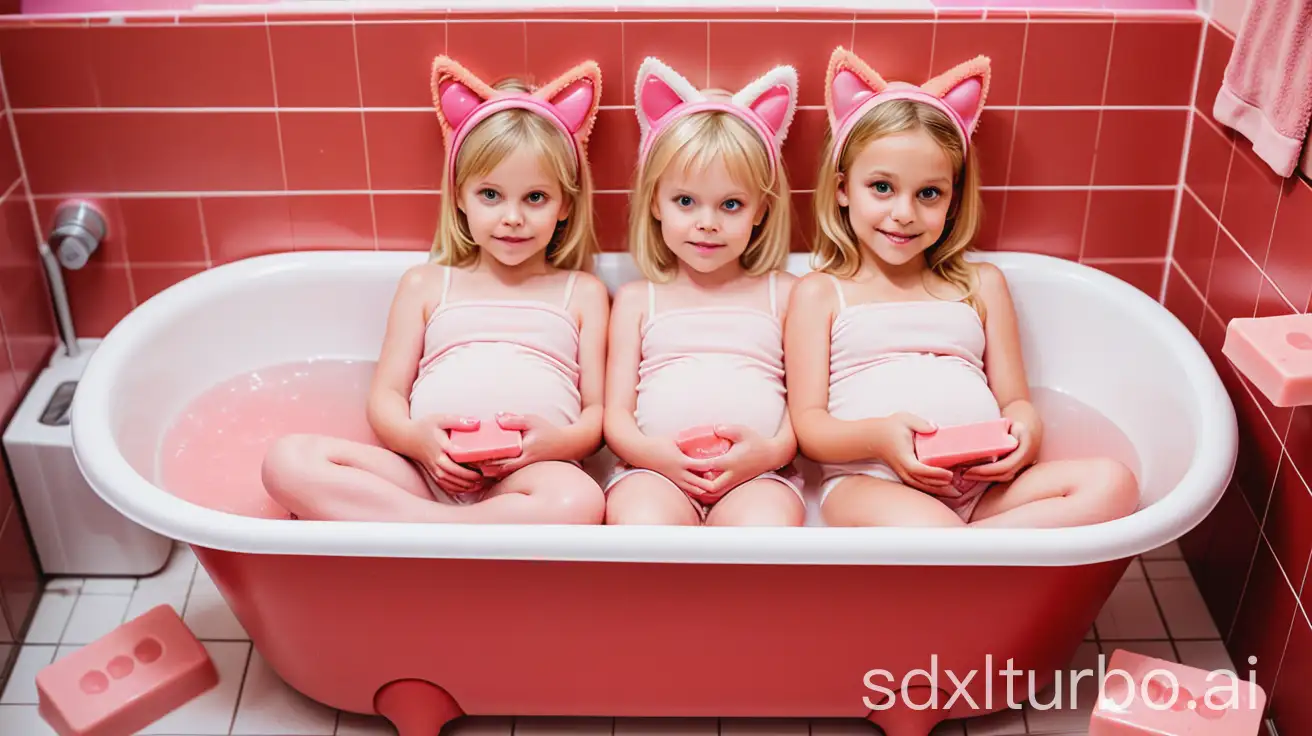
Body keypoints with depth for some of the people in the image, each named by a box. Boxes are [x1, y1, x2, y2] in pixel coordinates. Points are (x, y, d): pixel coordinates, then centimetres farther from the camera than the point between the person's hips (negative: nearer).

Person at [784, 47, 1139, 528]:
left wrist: (1026, 432, -6)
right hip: (869, 483, -6)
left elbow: (1014, 400, 21)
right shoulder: (820, 293, 14)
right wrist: (878, 436, -17)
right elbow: (808, 425, 5)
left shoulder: (981, 285, 23)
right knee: (923, 524, -42)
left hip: (982, 486, 7)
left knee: (1112, 483, -23)